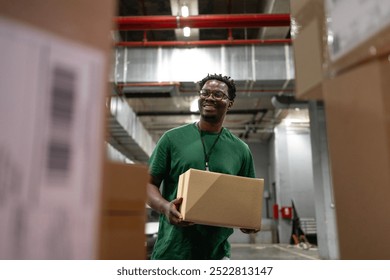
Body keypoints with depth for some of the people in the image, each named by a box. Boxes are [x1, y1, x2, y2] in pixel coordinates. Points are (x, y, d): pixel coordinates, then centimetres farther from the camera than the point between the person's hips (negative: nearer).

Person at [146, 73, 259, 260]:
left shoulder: (240, 150, 6)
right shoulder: (173, 138, 1)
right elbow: (149, 183, 2)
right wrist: (164, 206, -19)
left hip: (217, 252, 2)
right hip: (172, 249, -1)